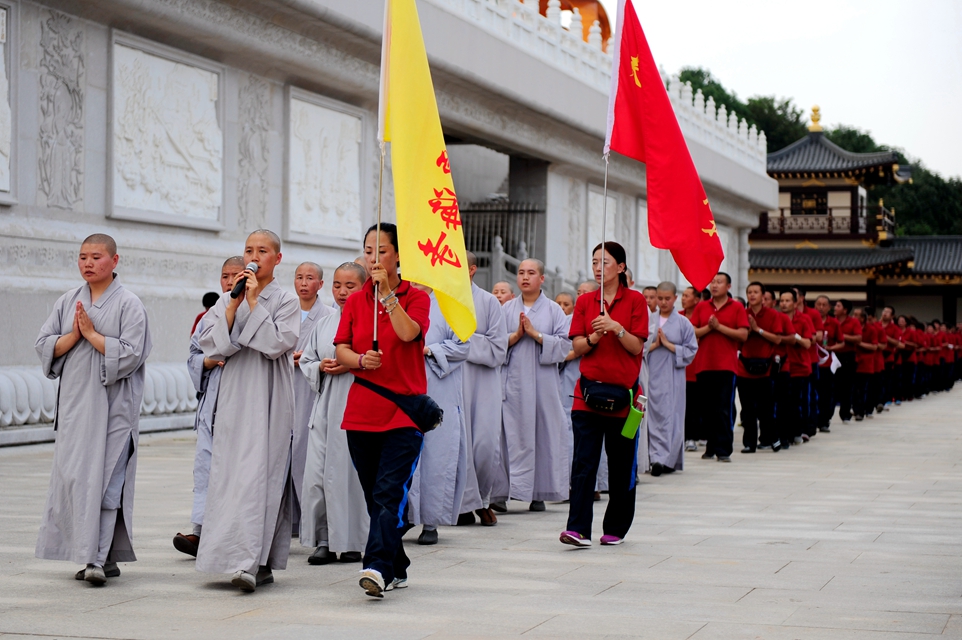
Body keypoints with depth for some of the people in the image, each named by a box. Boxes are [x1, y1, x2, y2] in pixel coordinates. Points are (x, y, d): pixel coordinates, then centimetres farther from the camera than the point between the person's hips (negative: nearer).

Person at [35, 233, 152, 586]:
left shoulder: (129, 304, -3)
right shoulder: (67, 301, 12)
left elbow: (131, 355, -12)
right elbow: (44, 346, 8)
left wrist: (91, 333, -12)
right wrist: (74, 335, -8)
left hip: (112, 406, -5)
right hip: (74, 403, 5)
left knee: (105, 477, -11)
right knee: (71, 475, 4)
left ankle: (101, 557, -13)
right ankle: (89, 555, 13)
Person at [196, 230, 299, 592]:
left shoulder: (286, 301, 2)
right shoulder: (226, 301, 13)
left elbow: (276, 344, -13)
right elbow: (212, 346, 0)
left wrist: (253, 301, -10)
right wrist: (234, 303, -6)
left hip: (269, 400, -4)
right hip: (233, 397, 4)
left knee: (259, 474, -12)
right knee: (229, 473, 4)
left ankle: (254, 562, -18)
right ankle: (236, 556, 14)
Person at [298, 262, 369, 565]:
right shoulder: (323, 324, 16)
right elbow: (305, 361, 20)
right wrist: (321, 367, 0)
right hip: (326, 404, 5)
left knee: (352, 470, -3)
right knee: (318, 472, -2)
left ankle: (351, 541, 8)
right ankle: (323, 540, 6)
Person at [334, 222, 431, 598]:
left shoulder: (416, 297, 2)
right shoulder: (355, 301, 12)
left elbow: (408, 332, -18)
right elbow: (340, 351, 5)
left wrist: (387, 292, -20)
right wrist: (360, 360, -15)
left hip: (404, 411, -4)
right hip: (362, 410, 5)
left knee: (389, 493, -17)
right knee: (374, 497, 9)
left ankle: (377, 568, -26)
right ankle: (396, 569, 22)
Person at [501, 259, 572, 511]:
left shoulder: (554, 310, 6)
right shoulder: (507, 308, 10)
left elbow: (565, 345, -3)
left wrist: (535, 333, -12)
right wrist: (516, 335, -10)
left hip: (543, 383, 0)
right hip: (513, 383, 0)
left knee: (543, 435, 1)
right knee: (512, 436, -5)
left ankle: (539, 493, 9)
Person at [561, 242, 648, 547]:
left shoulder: (635, 301, 1)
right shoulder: (585, 302, 9)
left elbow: (637, 346, -5)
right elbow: (577, 346, 5)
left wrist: (616, 327, -20)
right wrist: (593, 338, -15)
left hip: (623, 392, -1)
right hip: (589, 388, 1)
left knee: (622, 465, 6)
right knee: (583, 462, -9)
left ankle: (616, 528, 18)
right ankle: (578, 529, -14)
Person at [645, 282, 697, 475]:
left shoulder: (683, 323, 3)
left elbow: (690, 351, -1)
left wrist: (667, 344, -9)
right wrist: (654, 344, -10)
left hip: (673, 377, -2)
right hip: (652, 376, 2)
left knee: (672, 417, -6)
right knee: (654, 417, 0)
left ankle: (667, 459, -8)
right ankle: (656, 457, 3)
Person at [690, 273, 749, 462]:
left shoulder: (737, 308, 3)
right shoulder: (701, 307, 11)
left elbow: (743, 335, -6)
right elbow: (692, 333, 5)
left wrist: (719, 326, -10)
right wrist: (708, 327, -11)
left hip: (726, 366, -3)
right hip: (703, 365, 3)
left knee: (724, 410, -7)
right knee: (707, 410, 5)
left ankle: (724, 450, -5)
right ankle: (711, 446, 15)